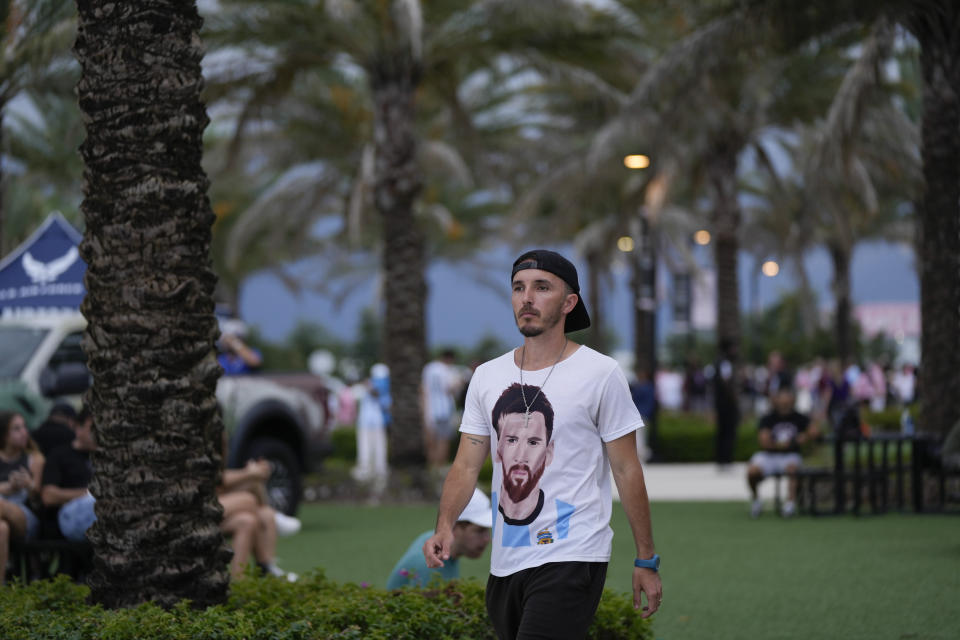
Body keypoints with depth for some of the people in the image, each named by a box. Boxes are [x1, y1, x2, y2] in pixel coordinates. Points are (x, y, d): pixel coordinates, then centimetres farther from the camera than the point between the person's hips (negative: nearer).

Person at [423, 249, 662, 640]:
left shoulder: (600, 374, -3)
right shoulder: (487, 377, 11)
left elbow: (627, 471, -1)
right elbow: (467, 465, 9)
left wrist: (646, 562, 0)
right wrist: (445, 527, -10)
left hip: (570, 559, -6)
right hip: (504, 564, 6)